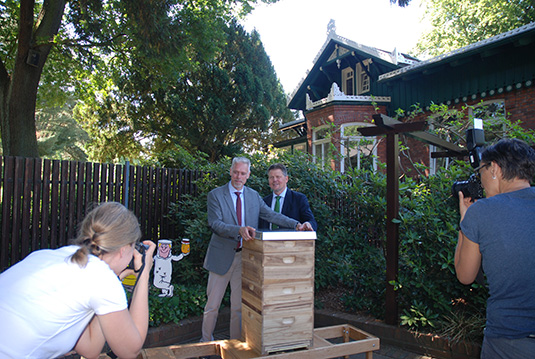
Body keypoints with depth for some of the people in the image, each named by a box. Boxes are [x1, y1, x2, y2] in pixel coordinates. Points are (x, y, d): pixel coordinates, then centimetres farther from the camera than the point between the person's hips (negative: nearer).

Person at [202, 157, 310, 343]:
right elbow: (215, 224, -17)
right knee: (213, 304, 9)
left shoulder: (253, 195, 6)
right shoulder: (215, 195, -6)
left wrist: (296, 224, -10)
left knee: (239, 305, 11)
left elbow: (271, 215, 2)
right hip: (222, 256, -2)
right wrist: (239, 230, -32)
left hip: (244, 257, 3)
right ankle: (206, 341, 31)